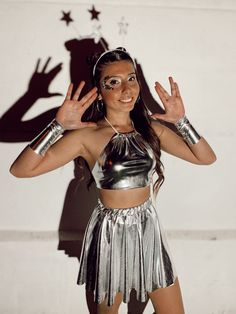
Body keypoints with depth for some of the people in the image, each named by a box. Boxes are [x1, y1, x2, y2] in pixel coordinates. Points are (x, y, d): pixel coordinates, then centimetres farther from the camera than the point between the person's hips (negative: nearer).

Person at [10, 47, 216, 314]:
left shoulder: (151, 128, -1)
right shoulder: (87, 135, -15)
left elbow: (207, 158, 0)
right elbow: (20, 169, -22)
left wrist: (180, 120, -12)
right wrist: (59, 126, -30)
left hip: (148, 229, 4)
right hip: (110, 232, -3)